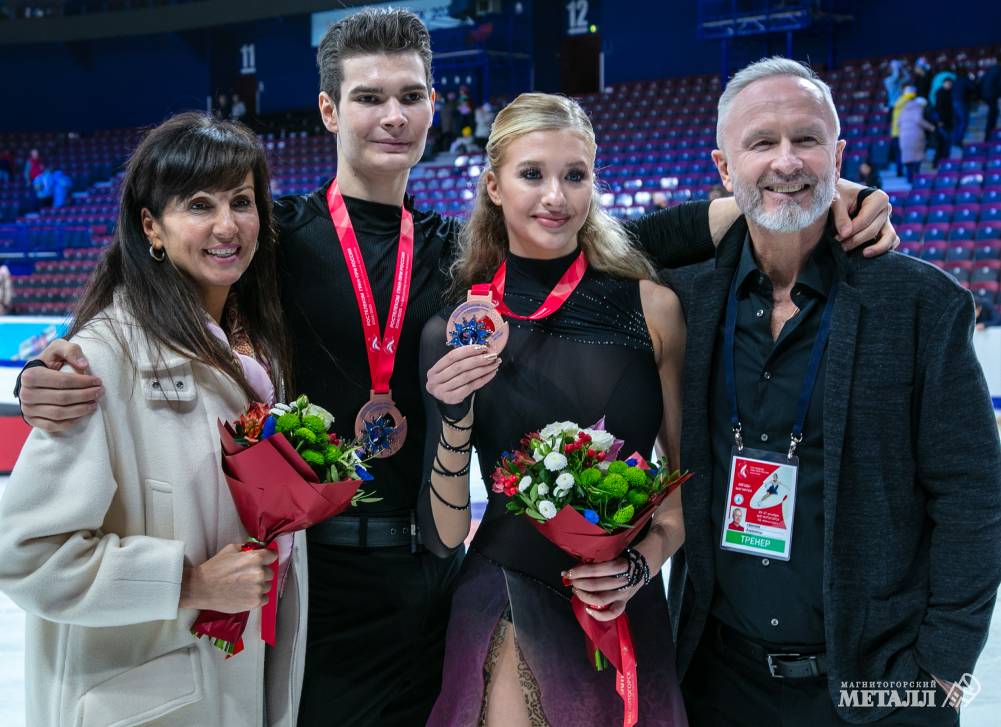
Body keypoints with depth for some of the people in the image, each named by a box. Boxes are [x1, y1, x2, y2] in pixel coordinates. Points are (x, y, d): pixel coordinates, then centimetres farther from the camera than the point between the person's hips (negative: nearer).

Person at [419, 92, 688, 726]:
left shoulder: (652, 306, -5)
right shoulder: (454, 328, -4)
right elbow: (444, 535, -3)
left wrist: (650, 553, -13)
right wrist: (454, 418, -18)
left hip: (627, 607, 1)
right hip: (508, 615, 0)